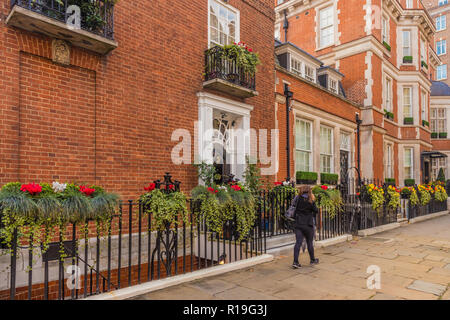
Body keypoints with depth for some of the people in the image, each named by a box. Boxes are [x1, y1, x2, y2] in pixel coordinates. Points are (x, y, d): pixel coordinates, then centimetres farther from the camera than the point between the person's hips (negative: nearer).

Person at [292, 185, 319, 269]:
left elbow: (295, 211, 6)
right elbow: (316, 211, 1)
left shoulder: (299, 200, 0)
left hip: (298, 224, 2)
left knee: (298, 242, -1)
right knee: (310, 243, 13)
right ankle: (312, 260, 31)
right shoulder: (310, 201, -8)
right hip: (308, 225, -2)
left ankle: (295, 262, -9)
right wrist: (313, 201, 5)